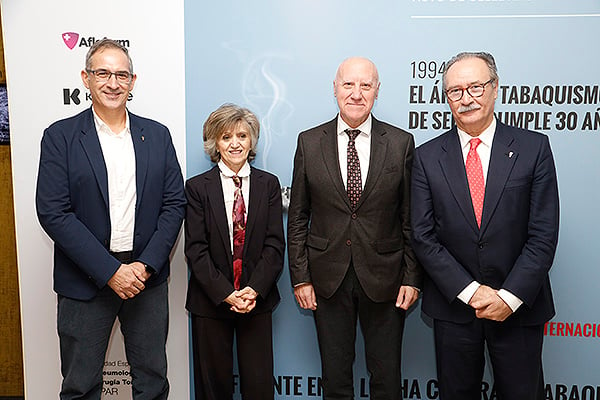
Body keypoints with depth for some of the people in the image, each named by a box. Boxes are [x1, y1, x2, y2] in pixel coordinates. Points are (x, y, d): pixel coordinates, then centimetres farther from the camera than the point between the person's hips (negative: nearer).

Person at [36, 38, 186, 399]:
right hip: (85, 281, -2)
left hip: (147, 276, 2)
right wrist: (110, 271, -15)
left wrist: (145, 265, -9)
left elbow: (175, 204, 2)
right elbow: (52, 212, -10)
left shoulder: (157, 135, 5)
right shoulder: (60, 136, -2)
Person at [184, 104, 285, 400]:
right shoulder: (198, 187, -1)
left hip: (257, 298, 1)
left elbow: (275, 244, -1)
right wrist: (226, 294, -14)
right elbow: (195, 249, -6)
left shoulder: (268, 184, 4)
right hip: (210, 300, -1)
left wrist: (255, 289, -13)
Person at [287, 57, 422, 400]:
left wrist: (412, 278, -2)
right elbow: (298, 217, 2)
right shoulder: (309, 142, 1)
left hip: (384, 279, 0)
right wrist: (300, 277, -1)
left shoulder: (401, 143, -1)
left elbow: (411, 218, 1)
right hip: (327, 278, 1)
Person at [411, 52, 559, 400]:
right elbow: (424, 236, -5)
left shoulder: (534, 148, -3)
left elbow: (544, 233, -7)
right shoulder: (428, 156, -1)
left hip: (519, 306, 0)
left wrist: (510, 296, -14)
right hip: (453, 306, 1)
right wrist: (470, 291, -12)